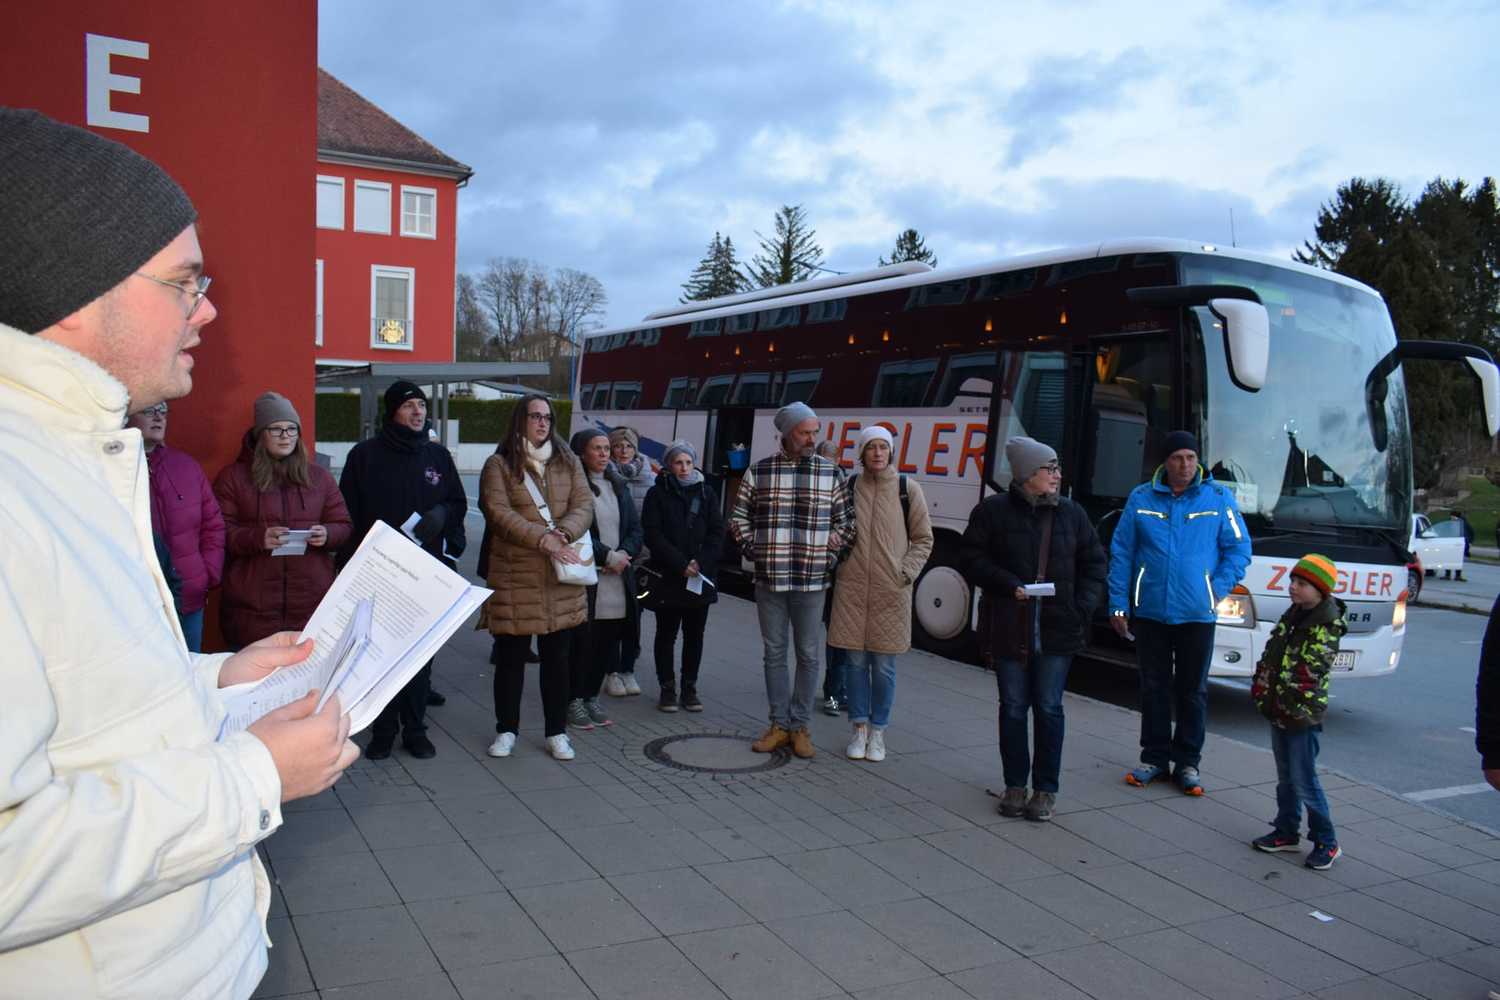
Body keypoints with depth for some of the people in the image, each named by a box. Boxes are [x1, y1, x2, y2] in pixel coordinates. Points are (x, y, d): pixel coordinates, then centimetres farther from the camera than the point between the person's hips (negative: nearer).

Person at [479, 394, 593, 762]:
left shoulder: (568, 462, 11)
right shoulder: (499, 465, 0)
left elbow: (584, 506, 2)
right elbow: (499, 513, -11)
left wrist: (562, 533, -18)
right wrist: (543, 538, -21)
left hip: (561, 578, 3)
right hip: (513, 576, -3)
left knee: (558, 658, 9)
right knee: (511, 657, 7)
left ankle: (557, 732, 21)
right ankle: (506, 729, 22)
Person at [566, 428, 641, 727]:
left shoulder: (619, 486, 16)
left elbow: (635, 529, 13)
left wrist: (623, 554, -5)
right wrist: (608, 556, -14)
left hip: (617, 578, 6)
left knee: (608, 641, 7)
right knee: (582, 640, -2)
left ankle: (591, 696, 19)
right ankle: (574, 700, 11)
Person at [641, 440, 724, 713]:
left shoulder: (706, 493, 8)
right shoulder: (658, 494, 1)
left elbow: (717, 532, 3)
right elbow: (653, 534, -7)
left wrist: (702, 562, -12)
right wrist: (680, 564, -15)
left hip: (702, 577, 2)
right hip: (667, 577, -2)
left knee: (695, 634, 7)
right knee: (666, 634, 6)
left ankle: (689, 687, 15)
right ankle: (667, 687, 14)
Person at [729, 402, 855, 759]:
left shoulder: (830, 473, 2)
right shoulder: (759, 471, 2)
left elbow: (846, 519, 8)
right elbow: (739, 516, 10)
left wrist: (831, 553, 0)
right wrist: (753, 549, 2)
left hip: (811, 582, 0)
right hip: (769, 580, 1)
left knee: (808, 655, 5)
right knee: (774, 653, 8)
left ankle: (799, 725, 16)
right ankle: (779, 724, 19)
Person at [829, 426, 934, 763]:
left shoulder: (908, 489, 0)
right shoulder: (849, 487, 4)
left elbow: (923, 539, 6)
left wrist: (906, 572, -4)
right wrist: (836, 560, 4)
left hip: (891, 592, -1)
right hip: (852, 587, 1)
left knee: (884, 665, 4)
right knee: (855, 660, 6)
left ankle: (877, 732, 18)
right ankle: (859, 729, 20)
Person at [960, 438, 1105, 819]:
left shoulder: (1071, 513, 6)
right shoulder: (994, 510, -2)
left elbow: (1094, 561, 12)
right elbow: (971, 557, -2)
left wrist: (1084, 605, -2)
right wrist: (1008, 585, -14)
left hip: (1057, 630, 1)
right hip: (1009, 630, -1)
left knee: (1049, 708, 5)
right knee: (1013, 708, 7)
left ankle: (1046, 790, 15)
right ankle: (1015, 785, 20)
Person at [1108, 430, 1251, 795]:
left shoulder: (1219, 498, 1)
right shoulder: (1141, 498, 3)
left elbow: (1239, 549, 6)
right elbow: (1121, 553, 3)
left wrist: (1217, 590, -6)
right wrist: (1118, 604, -1)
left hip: (1197, 614, 0)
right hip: (1149, 612, 1)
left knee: (1193, 690, 8)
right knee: (1153, 687, 10)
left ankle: (1187, 762, 19)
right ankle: (1154, 758, 21)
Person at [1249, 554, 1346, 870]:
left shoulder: (1326, 628, -17)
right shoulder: (1293, 614, 9)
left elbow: (1308, 675, -19)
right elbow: (1270, 655, 14)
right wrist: (1261, 688, 5)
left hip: (1301, 715, -8)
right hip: (1278, 712, 8)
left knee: (1304, 781, -3)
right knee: (1285, 778, 17)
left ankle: (1326, 842, 10)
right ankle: (1287, 831, 28)